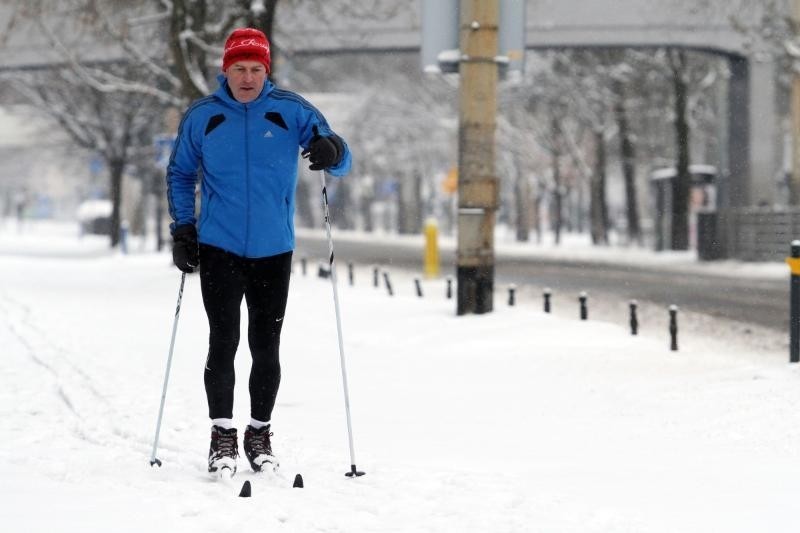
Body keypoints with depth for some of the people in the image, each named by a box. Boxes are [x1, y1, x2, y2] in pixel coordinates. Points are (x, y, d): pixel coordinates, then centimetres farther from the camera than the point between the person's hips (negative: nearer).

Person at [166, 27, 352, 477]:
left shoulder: (292, 111, -1)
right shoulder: (201, 117, 2)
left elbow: (341, 161, -4)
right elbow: (180, 174, 15)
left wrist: (332, 152, -28)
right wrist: (182, 229, 4)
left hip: (274, 251, 1)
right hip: (219, 249, -1)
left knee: (266, 348, 6)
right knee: (223, 343, -7)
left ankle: (261, 435, 18)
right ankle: (223, 436, 1)